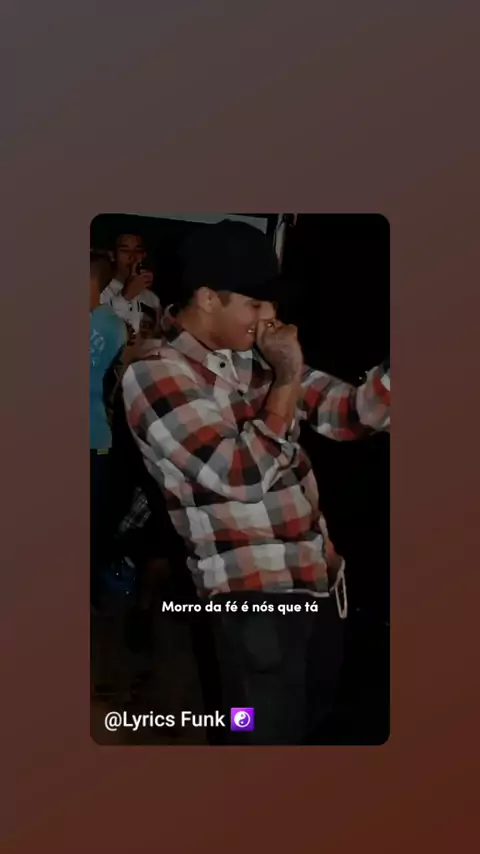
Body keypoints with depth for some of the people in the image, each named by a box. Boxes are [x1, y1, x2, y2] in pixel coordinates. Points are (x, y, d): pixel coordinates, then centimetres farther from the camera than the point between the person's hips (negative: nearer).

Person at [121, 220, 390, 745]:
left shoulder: (254, 353, 5)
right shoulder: (154, 375, -15)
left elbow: (348, 412, 5)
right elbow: (243, 476, -22)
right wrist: (287, 382, -16)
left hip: (321, 576, 7)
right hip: (253, 590, -7)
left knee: (314, 723, 22)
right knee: (271, 734, 4)